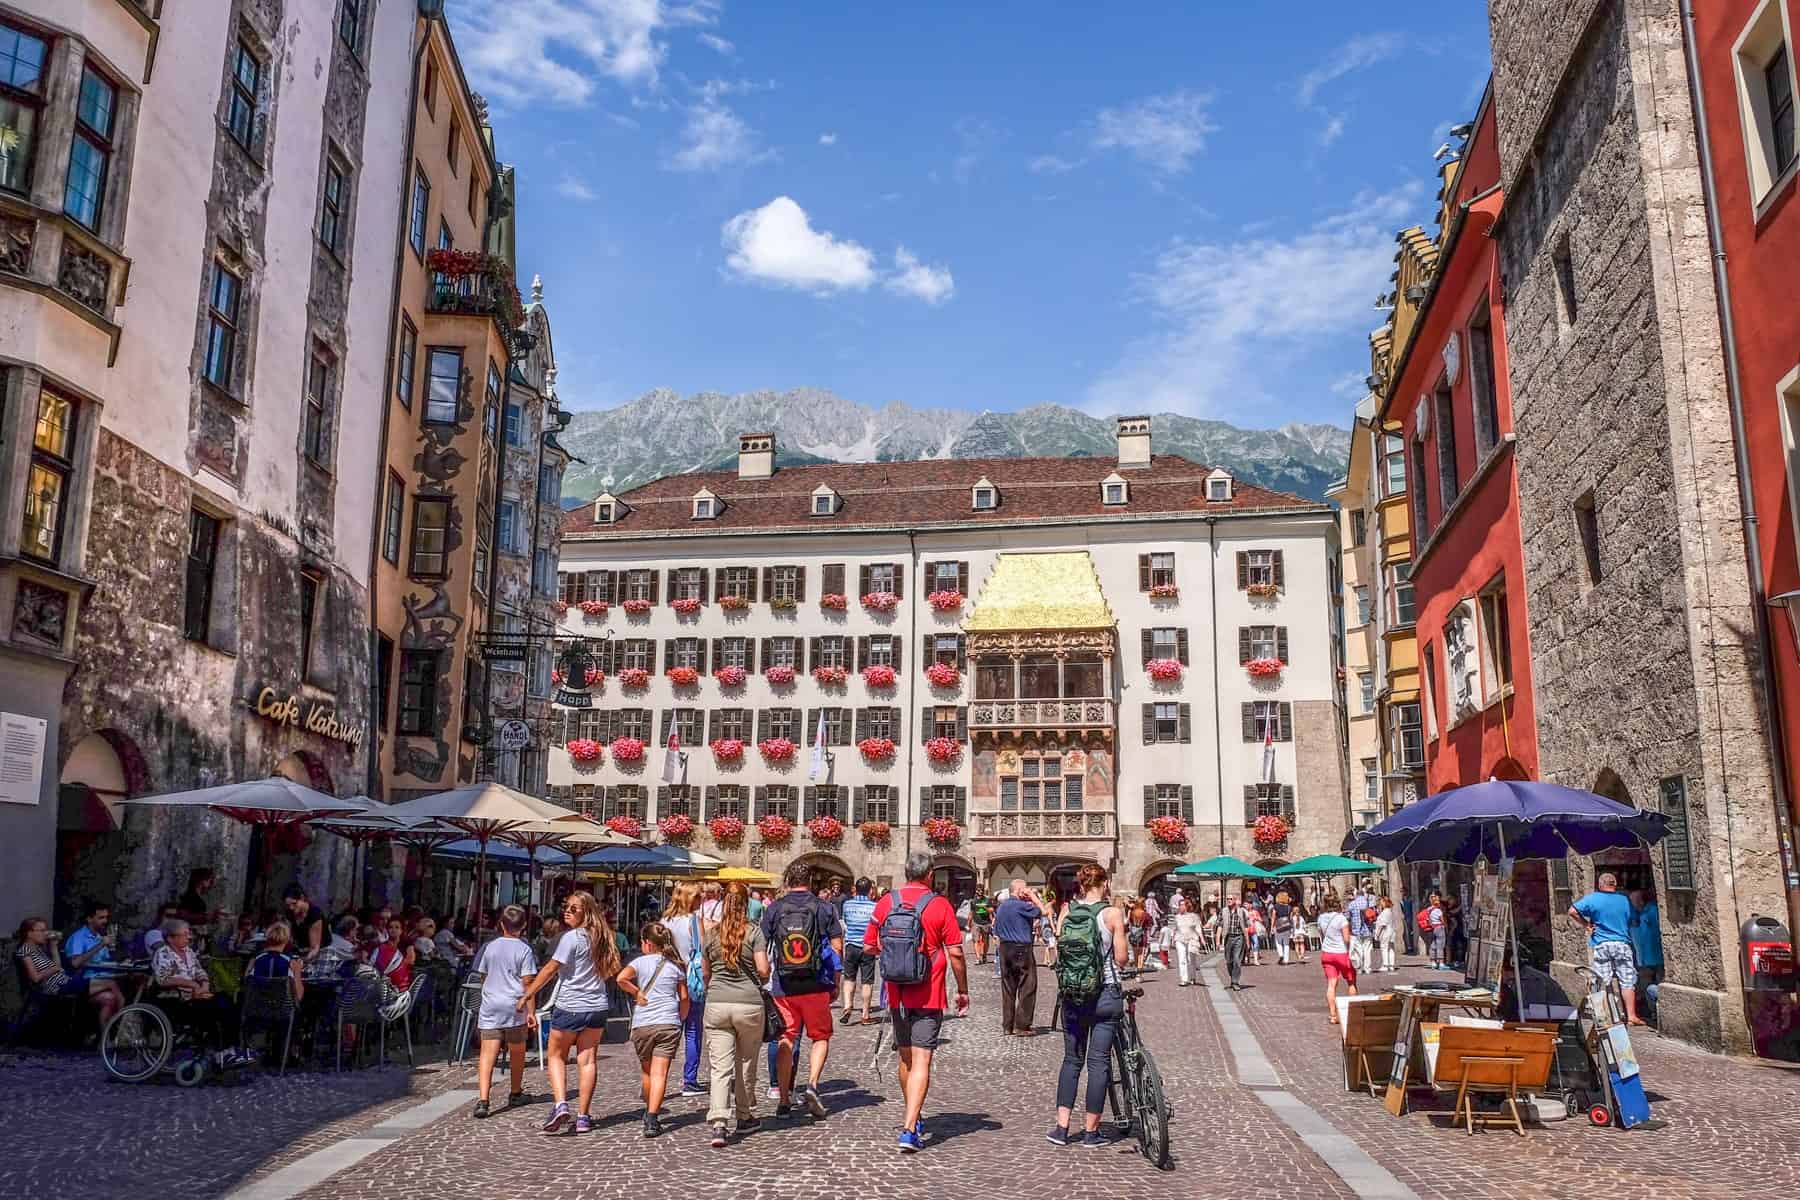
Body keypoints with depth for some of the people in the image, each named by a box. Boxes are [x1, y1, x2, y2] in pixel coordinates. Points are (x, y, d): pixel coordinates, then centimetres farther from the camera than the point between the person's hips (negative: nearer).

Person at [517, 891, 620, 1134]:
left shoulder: (572, 937, -14)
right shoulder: (599, 938, 6)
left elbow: (549, 970, -11)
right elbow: (612, 969, 12)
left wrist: (527, 996, -4)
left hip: (570, 1007, -5)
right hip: (597, 1007, 5)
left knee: (556, 1056, 11)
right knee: (587, 1060, 7)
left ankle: (560, 1104, -7)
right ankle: (583, 1117, 7)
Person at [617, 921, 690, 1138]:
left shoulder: (640, 961, 1)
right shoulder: (676, 965, 9)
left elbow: (622, 978, -19)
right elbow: (684, 998, 9)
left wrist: (637, 993, -5)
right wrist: (680, 1019, 22)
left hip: (642, 1024, 0)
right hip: (669, 1024, 1)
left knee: (647, 1071, 19)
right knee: (660, 1073, -4)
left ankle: (650, 1111, 34)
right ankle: (652, 1119, -16)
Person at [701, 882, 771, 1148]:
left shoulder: (711, 934, 5)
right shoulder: (753, 931, -4)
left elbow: (705, 973, 13)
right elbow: (763, 969, -9)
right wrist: (762, 978, 13)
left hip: (716, 1004, 1)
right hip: (749, 1003, -1)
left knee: (720, 1067, -1)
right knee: (746, 1064, 15)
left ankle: (718, 1125, -13)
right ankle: (746, 1118, 28)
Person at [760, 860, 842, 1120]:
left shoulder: (773, 909, 1)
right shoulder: (824, 908, -1)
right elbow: (837, 948, -1)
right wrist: (835, 983, 10)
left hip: (783, 988, 1)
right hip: (816, 986, -1)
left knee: (786, 1042, 10)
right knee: (821, 1037, 14)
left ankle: (784, 1100, 14)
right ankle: (812, 1085, -5)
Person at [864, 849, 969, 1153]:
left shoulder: (886, 902, 0)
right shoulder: (939, 905, -9)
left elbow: (869, 946, 6)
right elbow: (955, 952, -9)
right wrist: (963, 991, 2)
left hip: (896, 995, 4)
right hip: (928, 997, -4)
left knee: (905, 1058, 18)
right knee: (921, 1062, -3)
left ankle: (914, 1119, 34)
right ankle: (910, 1130, -13)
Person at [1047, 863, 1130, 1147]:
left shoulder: (1067, 912, 0)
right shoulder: (1111, 914, -10)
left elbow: (1059, 947, 6)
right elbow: (1122, 959, -7)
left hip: (1073, 995, 3)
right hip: (1105, 994, -3)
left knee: (1072, 1059, 13)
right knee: (1099, 1061, 6)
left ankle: (1061, 1127, 11)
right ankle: (1091, 1130, 11)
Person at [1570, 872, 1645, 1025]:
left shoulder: (1592, 898, -3)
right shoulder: (1625, 900, 3)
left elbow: (1572, 911, -10)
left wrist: (1586, 924, 1)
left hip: (1600, 945, -1)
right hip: (1622, 944, 1)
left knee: (1603, 983, 3)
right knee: (1627, 982, 5)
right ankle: (1631, 1016, 4)